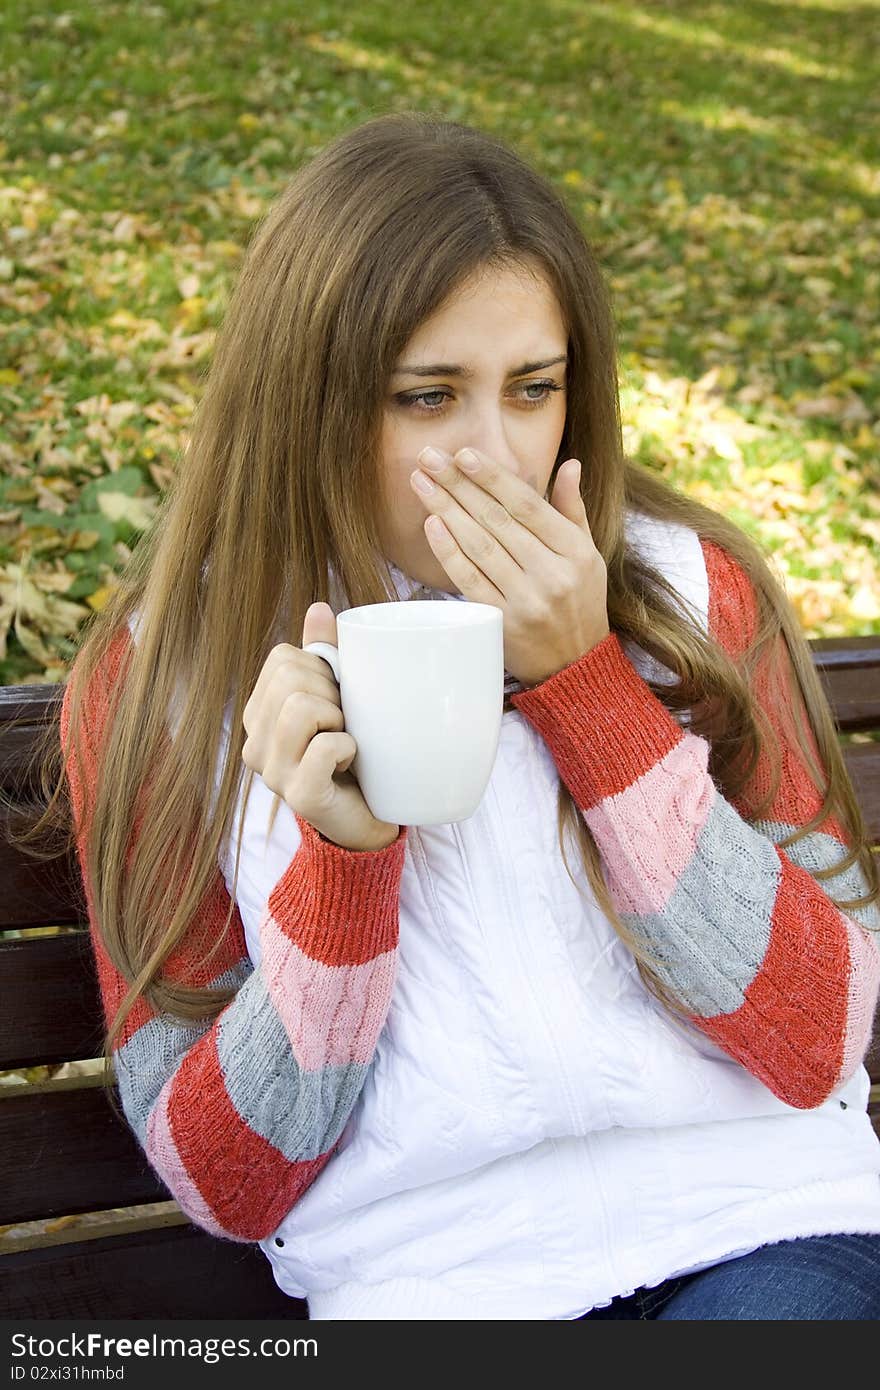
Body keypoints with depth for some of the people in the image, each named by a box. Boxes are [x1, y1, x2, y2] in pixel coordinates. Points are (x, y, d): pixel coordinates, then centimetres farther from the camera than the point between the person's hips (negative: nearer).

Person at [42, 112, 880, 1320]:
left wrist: (583, 680, -11)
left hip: (758, 1222, 1)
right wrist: (343, 852, -16)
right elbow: (222, 1181, 0)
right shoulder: (162, 674, -2)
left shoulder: (690, 588, 2)